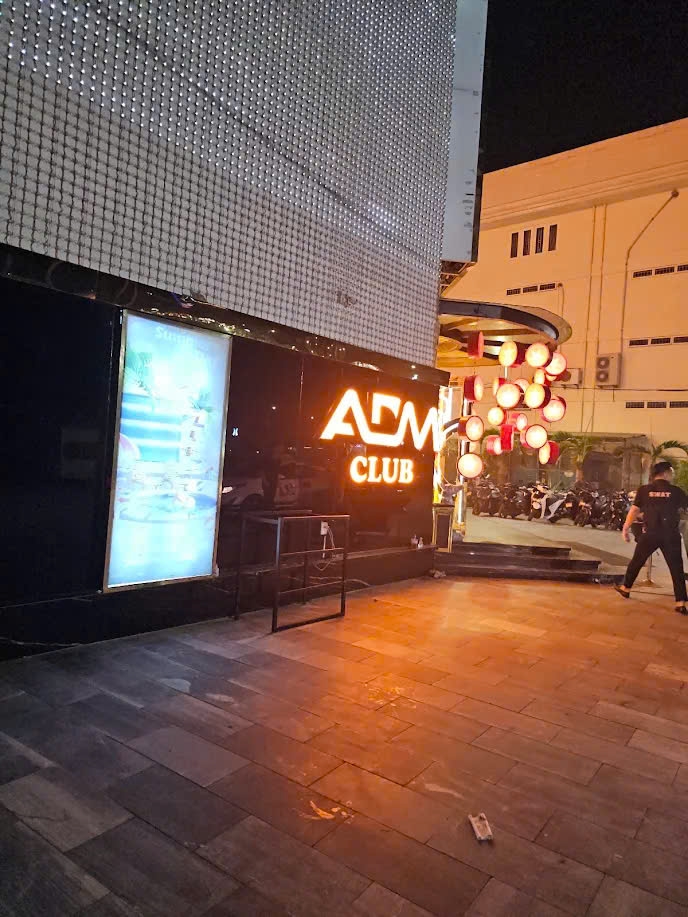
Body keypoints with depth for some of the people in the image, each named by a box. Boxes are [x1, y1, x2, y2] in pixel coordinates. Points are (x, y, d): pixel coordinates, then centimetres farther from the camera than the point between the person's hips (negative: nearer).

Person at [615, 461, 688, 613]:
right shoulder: (676, 491, -2)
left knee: (636, 561, 17)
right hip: (670, 535, -1)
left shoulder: (644, 490, -1)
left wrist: (626, 529, 6)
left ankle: (626, 588, 30)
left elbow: (634, 511, -1)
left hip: (650, 534, 1)